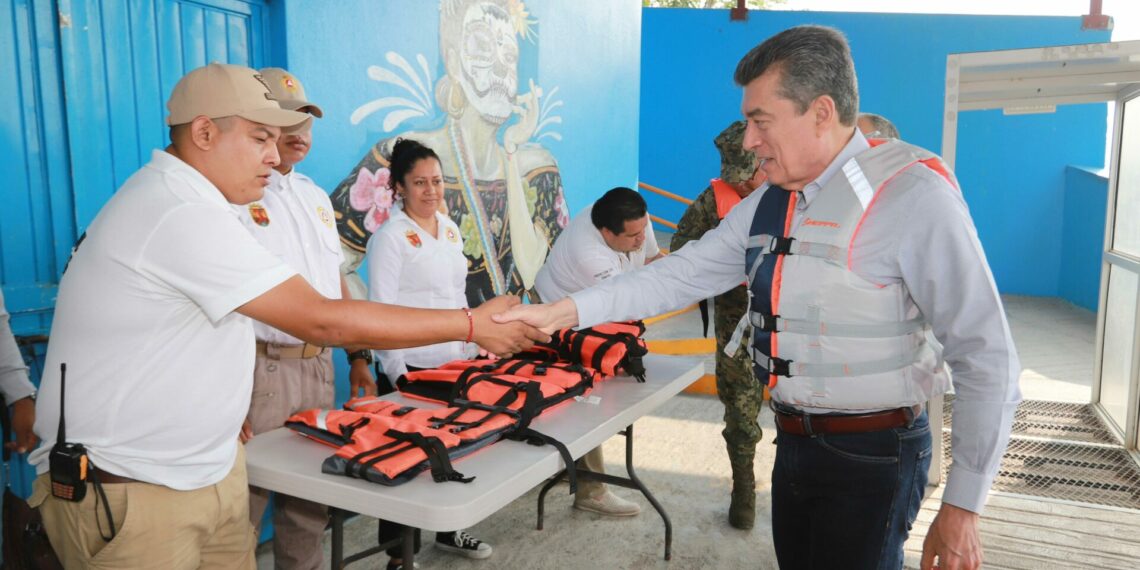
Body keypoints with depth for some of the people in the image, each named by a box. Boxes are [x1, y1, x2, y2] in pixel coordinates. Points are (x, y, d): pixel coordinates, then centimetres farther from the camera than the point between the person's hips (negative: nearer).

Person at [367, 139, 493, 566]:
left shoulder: (451, 229, 10)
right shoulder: (390, 237, -11)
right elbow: (380, 311, -14)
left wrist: (473, 350, 14)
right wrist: (398, 373, -17)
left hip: (455, 363, 7)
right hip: (413, 368, -7)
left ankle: (449, 531, 34)